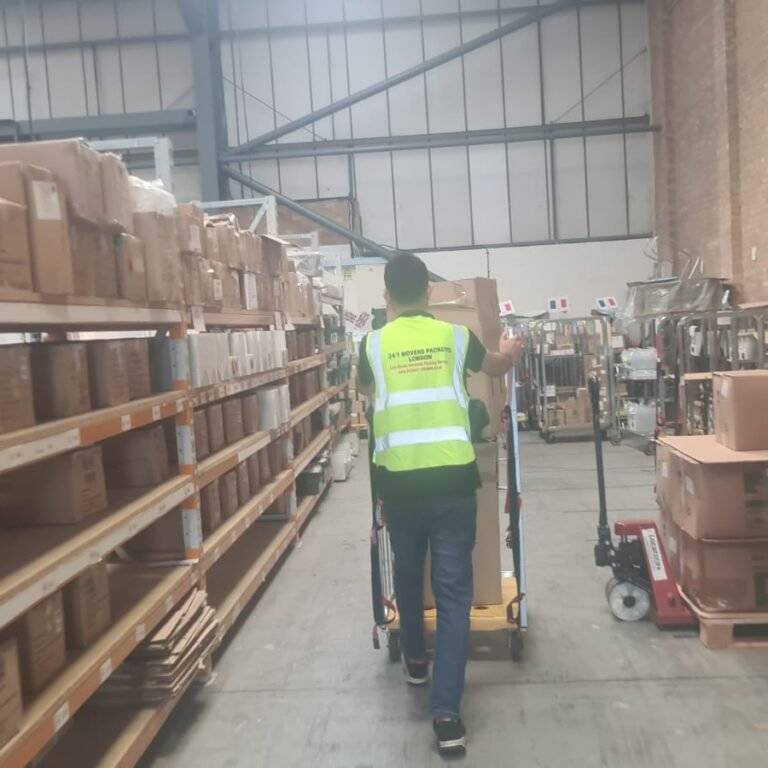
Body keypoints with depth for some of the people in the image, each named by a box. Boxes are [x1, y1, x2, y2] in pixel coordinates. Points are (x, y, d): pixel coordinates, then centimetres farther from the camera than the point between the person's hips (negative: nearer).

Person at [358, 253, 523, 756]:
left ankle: (415, 661, 44)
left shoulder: (374, 344, 1)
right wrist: (510, 352, 48)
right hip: (453, 480, -1)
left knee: (408, 574, 24)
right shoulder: (455, 336, 3)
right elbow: (497, 368, 24)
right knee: (454, 592, 3)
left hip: (398, 483, 1)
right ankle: (447, 714, 1)